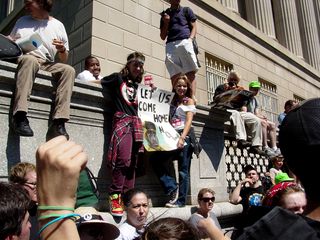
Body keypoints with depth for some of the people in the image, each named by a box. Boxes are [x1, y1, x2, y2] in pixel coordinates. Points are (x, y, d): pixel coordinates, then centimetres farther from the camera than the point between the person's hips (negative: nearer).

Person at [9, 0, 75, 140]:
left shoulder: (58, 25, 16)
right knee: (30, 60, -37)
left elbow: (64, 60, 16)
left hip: (46, 65, 1)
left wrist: (62, 50, -6)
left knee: (69, 69, -30)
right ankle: (20, 116, -49)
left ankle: (58, 123, -41)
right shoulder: (22, 21, 23)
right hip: (23, 59, 0)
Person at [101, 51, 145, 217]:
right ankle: (114, 198, -13)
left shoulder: (138, 85, 24)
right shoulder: (118, 78, 10)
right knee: (123, 159, -20)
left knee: (132, 163, 1)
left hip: (136, 123, 6)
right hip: (122, 121, -5)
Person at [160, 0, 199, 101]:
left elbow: (194, 27, 13)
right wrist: (166, 22, 5)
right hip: (170, 45, 2)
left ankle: (192, 97, -22)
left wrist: (190, 39, -6)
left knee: (190, 72, -15)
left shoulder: (186, 10, 20)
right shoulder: (165, 14, 23)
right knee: (174, 75, -10)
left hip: (185, 42, -1)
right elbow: (163, 37, 20)